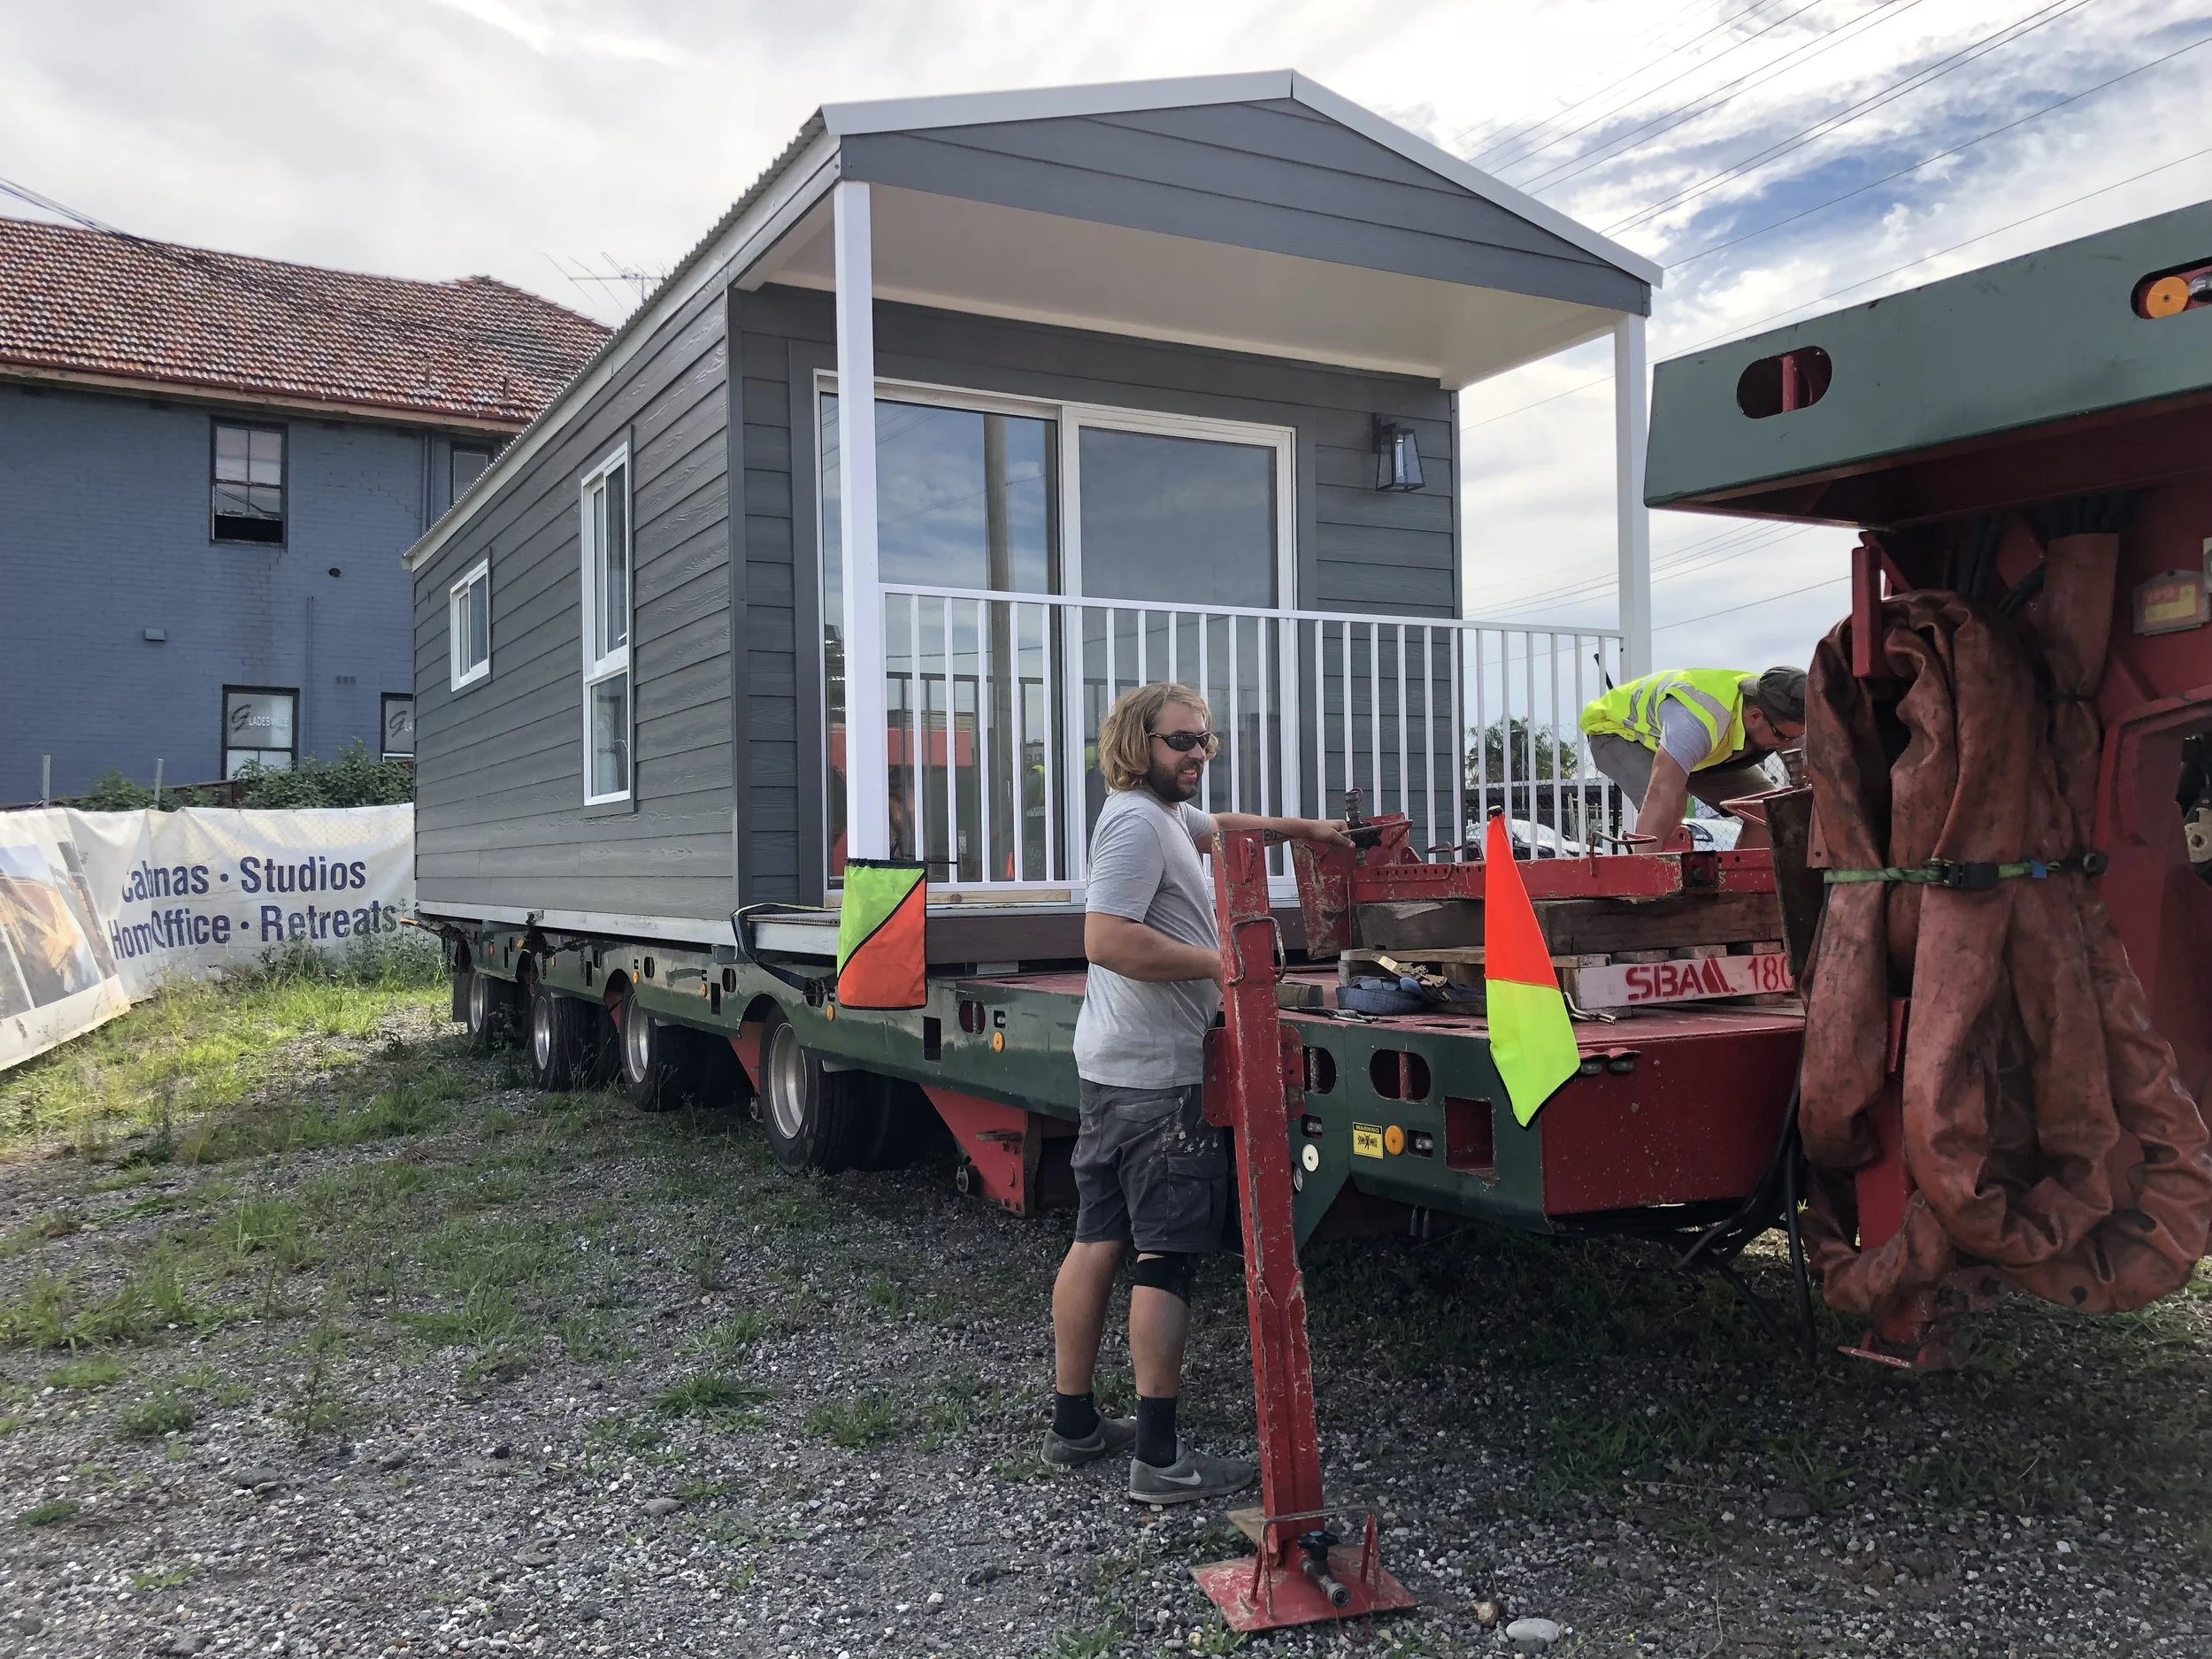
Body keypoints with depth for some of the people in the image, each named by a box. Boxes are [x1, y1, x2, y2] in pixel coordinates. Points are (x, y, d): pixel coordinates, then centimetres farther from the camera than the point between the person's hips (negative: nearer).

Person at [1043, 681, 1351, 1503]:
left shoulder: (1160, 814, 18)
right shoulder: (1136, 822, -15)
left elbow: (1217, 825, 40)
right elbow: (1107, 939, -26)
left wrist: (1303, 828, 40)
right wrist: (1219, 963, -21)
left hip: (1108, 1069, 10)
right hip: (1157, 1075, -10)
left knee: (1097, 1240, 13)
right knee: (1166, 1254, -7)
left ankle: (1073, 1422, 23)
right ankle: (1158, 1457, -3)